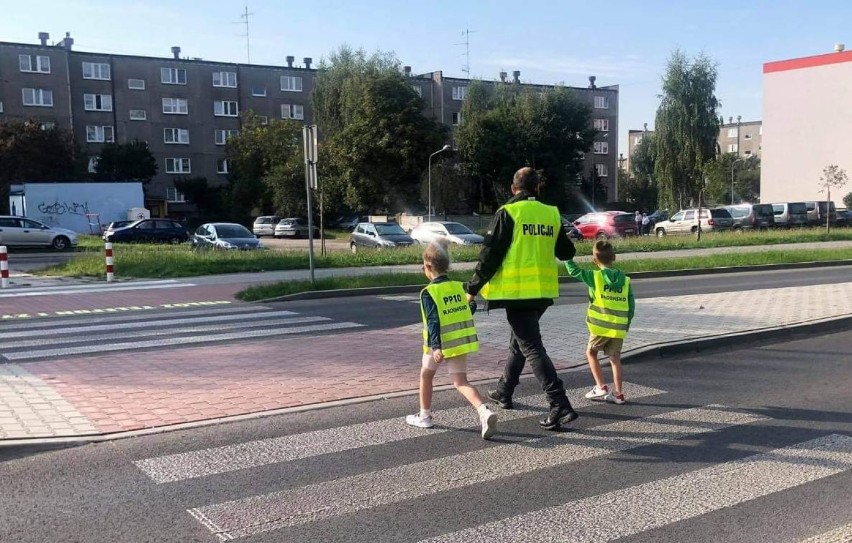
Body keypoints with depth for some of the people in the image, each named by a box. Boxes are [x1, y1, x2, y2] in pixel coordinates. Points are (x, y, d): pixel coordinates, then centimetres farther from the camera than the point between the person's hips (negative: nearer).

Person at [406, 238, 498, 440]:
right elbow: (468, 311, 14)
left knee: (426, 375, 19)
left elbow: (433, 321, -20)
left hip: (439, 344, -5)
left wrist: (435, 347, -24)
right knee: (460, 381, 5)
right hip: (463, 340, 5)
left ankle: (425, 416, 28)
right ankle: (485, 412, -18)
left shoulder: (429, 292, -12)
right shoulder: (459, 286, 5)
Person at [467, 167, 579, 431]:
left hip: (516, 290, -7)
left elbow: (490, 254, -11)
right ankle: (504, 392, 38)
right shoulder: (552, 214, 7)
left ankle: (560, 405, -14)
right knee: (519, 340, 23)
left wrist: (473, 288, -3)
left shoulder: (507, 213, -9)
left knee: (532, 347, -6)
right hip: (543, 291, 7)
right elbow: (567, 253, 17)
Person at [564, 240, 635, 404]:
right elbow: (631, 306, 6)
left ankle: (601, 387, 7)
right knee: (615, 358, 12)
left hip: (600, 326, -3)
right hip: (619, 328, 4)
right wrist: (626, 324, 17)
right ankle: (618, 393, 10)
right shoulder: (625, 280, 4)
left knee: (591, 353, 15)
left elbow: (574, 271, -1)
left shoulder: (595, 276, -7)